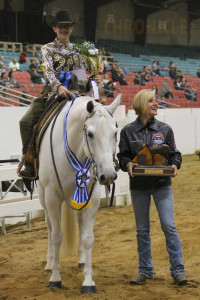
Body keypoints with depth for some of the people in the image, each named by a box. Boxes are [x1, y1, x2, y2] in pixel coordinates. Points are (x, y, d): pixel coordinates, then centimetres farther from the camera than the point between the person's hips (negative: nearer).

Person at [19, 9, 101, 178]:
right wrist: (58, 87, -32)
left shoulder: (77, 51, 14)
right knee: (26, 122, -22)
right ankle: (30, 166, -17)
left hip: (73, 95, 2)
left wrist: (92, 82, -11)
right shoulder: (48, 49, 6)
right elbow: (49, 71, -13)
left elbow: (82, 80, 13)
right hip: (51, 94, -2)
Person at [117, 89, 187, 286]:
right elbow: (122, 156, 5)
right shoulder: (128, 131, 0)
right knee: (142, 230, 9)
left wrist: (174, 165, -13)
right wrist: (128, 164, -17)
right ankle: (145, 270, 21)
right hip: (139, 186, 1)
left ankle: (178, 270, 1)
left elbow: (175, 153, 8)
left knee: (169, 226, -7)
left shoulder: (164, 129, 2)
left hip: (162, 184, -1)